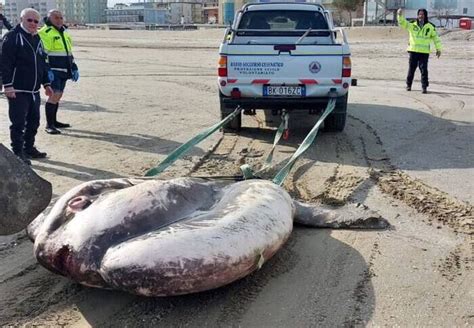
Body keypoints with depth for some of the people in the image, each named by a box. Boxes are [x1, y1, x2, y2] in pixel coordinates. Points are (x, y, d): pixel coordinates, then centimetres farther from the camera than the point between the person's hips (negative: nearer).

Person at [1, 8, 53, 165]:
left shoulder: (37, 39, 15)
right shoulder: (13, 37, -9)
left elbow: (42, 63, 23)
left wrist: (46, 83, 21)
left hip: (34, 90, 8)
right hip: (18, 91, -8)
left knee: (34, 122, 13)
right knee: (18, 123, -3)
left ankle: (29, 148, 27)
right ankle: (18, 153, 6)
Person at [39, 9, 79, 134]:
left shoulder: (64, 32, 19)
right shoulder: (45, 32, -9)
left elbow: (69, 51, 27)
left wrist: (74, 67, 23)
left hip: (63, 71, 8)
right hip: (52, 70, -8)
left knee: (58, 96, 14)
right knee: (54, 95, -13)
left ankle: (54, 121, 25)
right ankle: (49, 124, -7)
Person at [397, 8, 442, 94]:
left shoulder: (430, 27, 5)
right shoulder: (412, 25, 5)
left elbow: (436, 38, 10)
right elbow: (402, 22, -7)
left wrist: (438, 49, 7)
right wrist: (399, 15, -26)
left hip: (424, 52, -1)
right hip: (413, 51, 1)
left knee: (424, 70, -5)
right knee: (411, 69, 8)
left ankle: (424, 87, 1)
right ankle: (408, 85, 24)